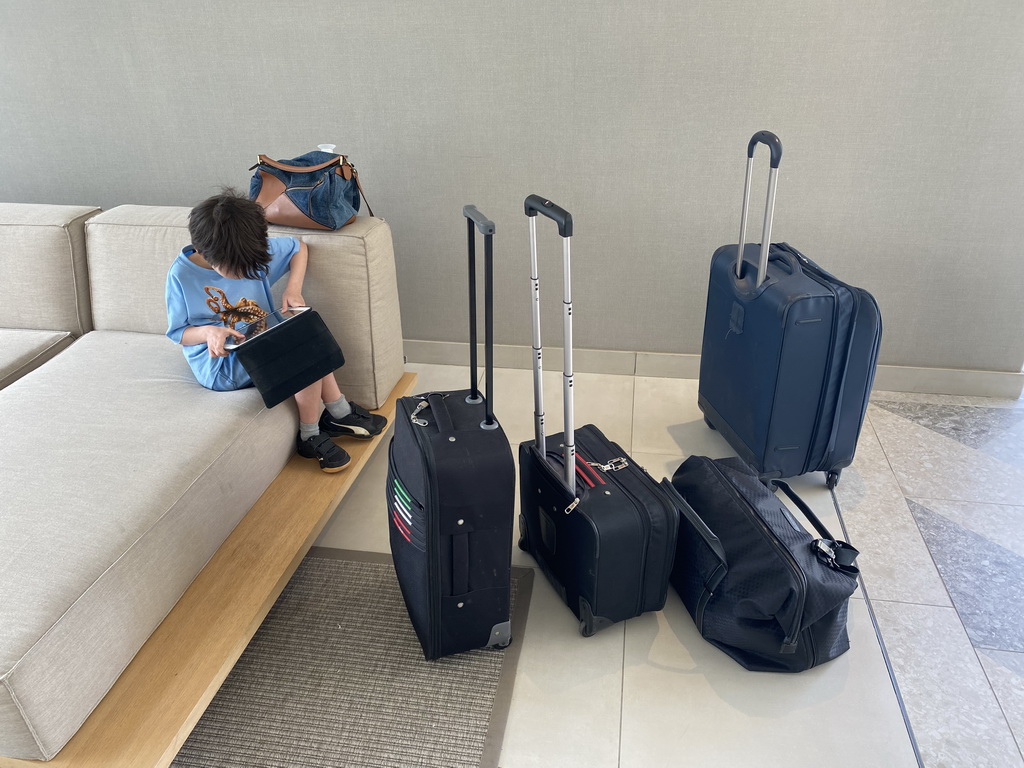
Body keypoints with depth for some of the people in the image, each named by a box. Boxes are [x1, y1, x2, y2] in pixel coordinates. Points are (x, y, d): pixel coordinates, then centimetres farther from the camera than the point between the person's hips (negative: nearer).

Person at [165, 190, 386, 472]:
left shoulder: (255, 250, -8)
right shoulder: (181, 275, -17)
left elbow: (299, 248, 7)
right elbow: (178, 332, -7)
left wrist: (293, 289, -10)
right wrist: (209, 332, -28)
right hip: (220, 365, -6)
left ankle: (338, 412, -4)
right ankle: (310, 436, -11)